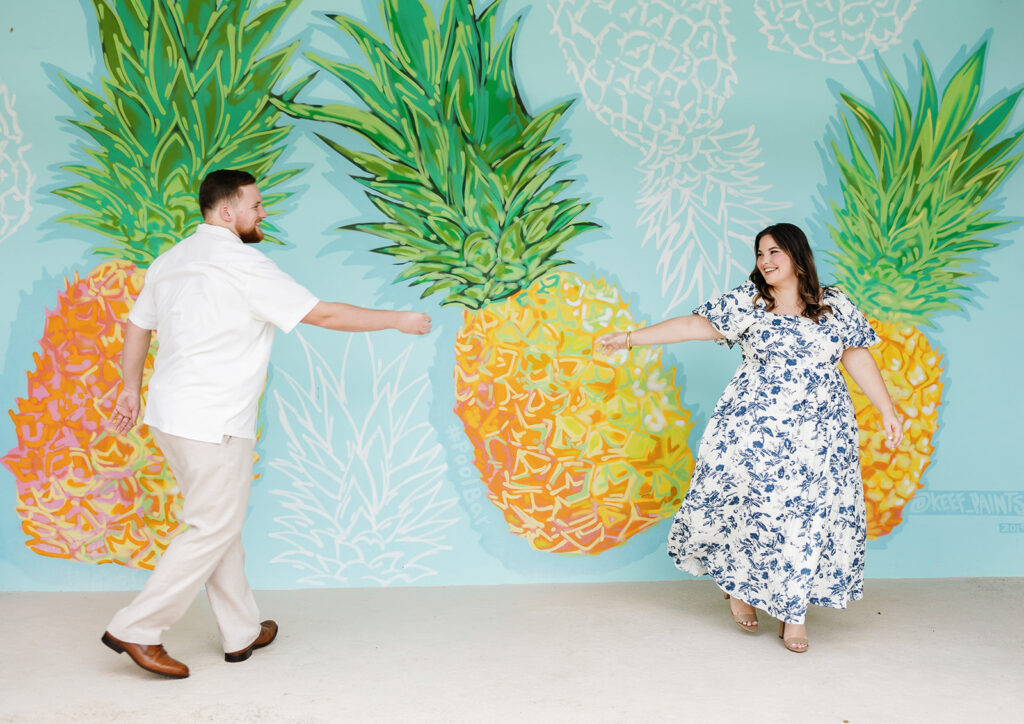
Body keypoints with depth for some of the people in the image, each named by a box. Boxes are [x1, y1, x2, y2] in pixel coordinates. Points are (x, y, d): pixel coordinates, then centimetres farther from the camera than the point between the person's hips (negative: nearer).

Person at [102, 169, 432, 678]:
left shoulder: (169, 261, 12)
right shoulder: (241, 264, -14)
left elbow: (137, 327, 18)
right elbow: (323, 315, -14)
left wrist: (132, 388, 27)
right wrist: (399, 321, -6)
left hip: (171, 415, 9)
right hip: (212, 424, -9)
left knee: (220, 523, 16)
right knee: (212, 531, 2)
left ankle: (242, 632, 25)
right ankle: (137, 629, 7)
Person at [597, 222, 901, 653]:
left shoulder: (835, 305, 8)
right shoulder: (746, 302, 2)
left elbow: (858, 359, 10)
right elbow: (696, 325, -4)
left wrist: (888, 411, 6)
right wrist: (630, 337, -11)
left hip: (819, 430, 2)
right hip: (756, 426, -1)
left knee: (811, 513, 2)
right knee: (750, 503, -3)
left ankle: (792, 610, 16)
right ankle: (737, 584, 23)